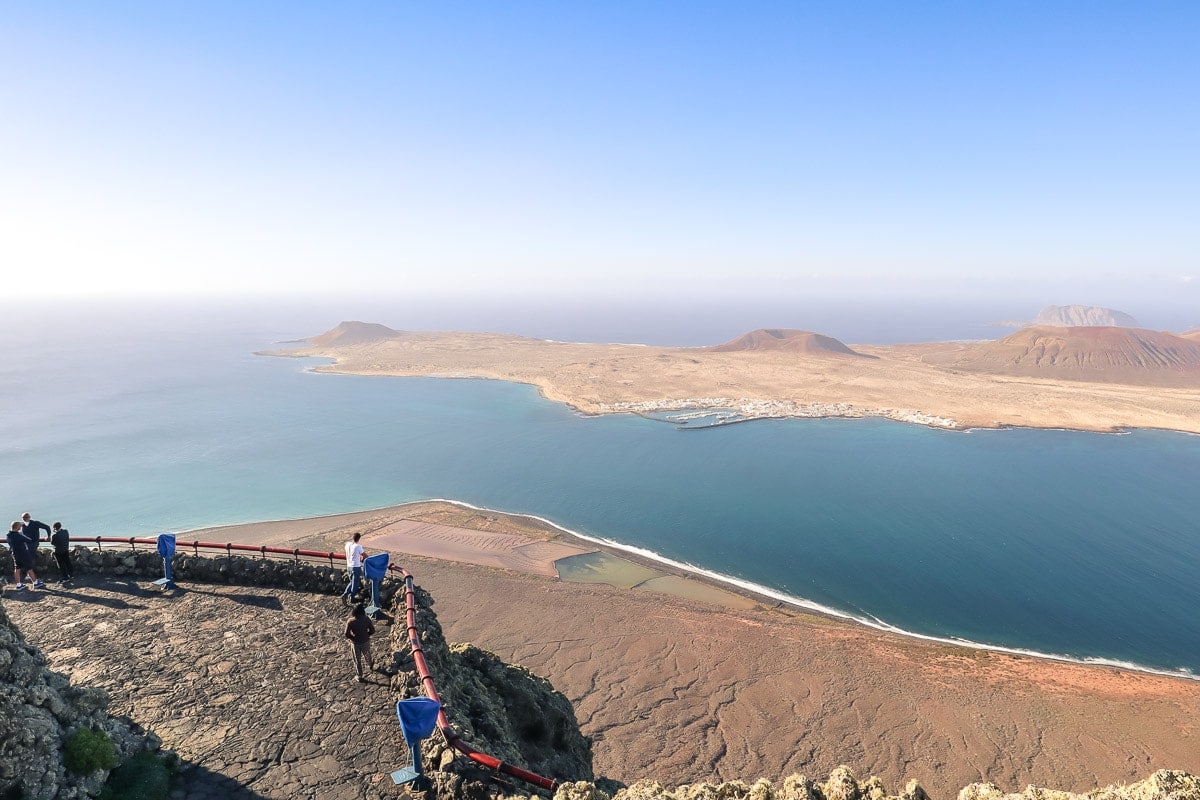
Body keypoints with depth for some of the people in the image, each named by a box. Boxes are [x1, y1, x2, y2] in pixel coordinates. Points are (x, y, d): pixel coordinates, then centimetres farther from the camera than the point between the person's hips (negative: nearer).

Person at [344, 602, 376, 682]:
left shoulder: (350, 621, -24)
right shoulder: (366, 619, -20)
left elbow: (347, 635, -20)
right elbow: (372, 630, -11)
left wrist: (354, 637, -2)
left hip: (355, 643, -2)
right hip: (366, 642, 2)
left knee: (357, 660, 18)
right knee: (367, 655, 30)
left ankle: (360, 677, 31)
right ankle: (370, 665, 59)